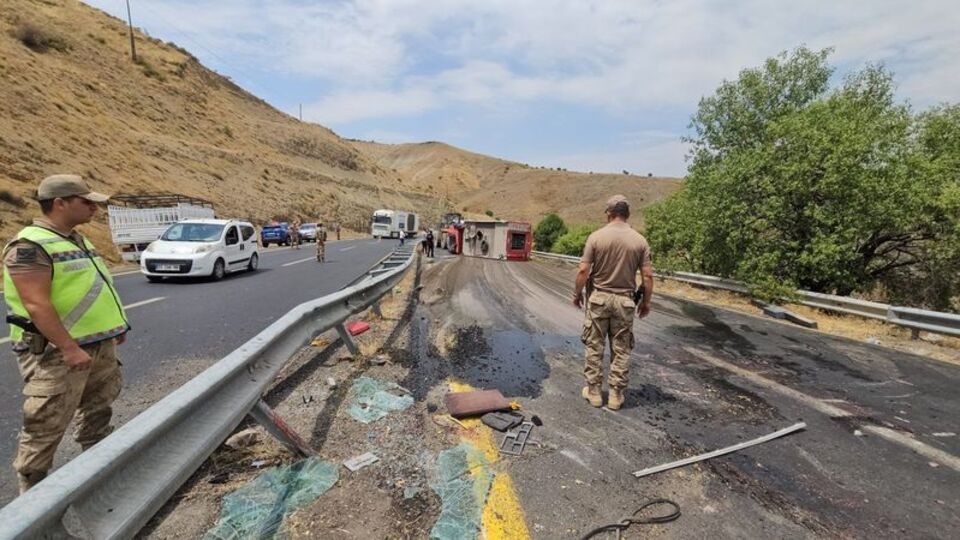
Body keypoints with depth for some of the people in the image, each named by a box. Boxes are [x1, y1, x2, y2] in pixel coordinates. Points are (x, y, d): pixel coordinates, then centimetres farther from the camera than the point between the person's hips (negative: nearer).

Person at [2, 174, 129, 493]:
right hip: (56, 352, -9)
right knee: (46, 428, 2)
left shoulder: (76, 240, 12)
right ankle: (32, 491, 18)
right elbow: (36, 304, -24)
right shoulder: (30, 246, -17)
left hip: (99, 344, 9)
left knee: (98, 413, 19)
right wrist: (70, 348, -27)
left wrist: (114, 325, 21)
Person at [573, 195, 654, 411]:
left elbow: (583, 271, -10)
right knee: (621, 350, 10)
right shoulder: (639, 240, -3)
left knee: (594, 347, 10)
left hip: (598, 298, -1)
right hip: (624, 301, 1)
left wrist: (577, 294, 4)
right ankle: (616, 394, 18)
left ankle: (594, 391, 18)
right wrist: (646, 301, 9)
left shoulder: (596, 237, -8)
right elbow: (648, 276, -4)